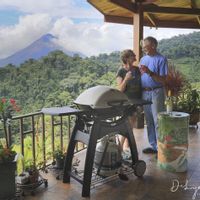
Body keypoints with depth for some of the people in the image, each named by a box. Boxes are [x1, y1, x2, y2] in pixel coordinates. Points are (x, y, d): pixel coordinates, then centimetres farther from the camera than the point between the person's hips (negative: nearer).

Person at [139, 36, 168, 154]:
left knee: (158, 121, -5)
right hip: (144, 93, 7)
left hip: (156, 92, -6)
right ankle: (154, 146, 22)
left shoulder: (161, 59, -7)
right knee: (149, 121, 11)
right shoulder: (143, 59, 13)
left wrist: (149, 72, -22)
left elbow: (163, 80, -14)